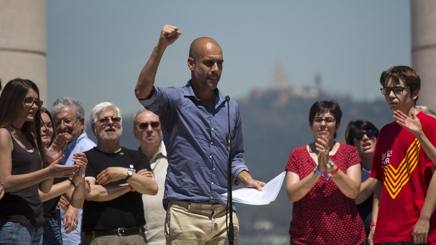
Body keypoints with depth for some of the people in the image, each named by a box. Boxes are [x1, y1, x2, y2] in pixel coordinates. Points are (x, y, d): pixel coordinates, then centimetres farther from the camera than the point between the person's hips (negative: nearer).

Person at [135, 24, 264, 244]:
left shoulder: (231, 107, 15)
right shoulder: (175, 100, -1)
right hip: (185, 215, -5)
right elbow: (143, 92, -22)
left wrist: (249, 181, 7)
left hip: (224, 214, 5)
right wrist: (161, 47, -28)